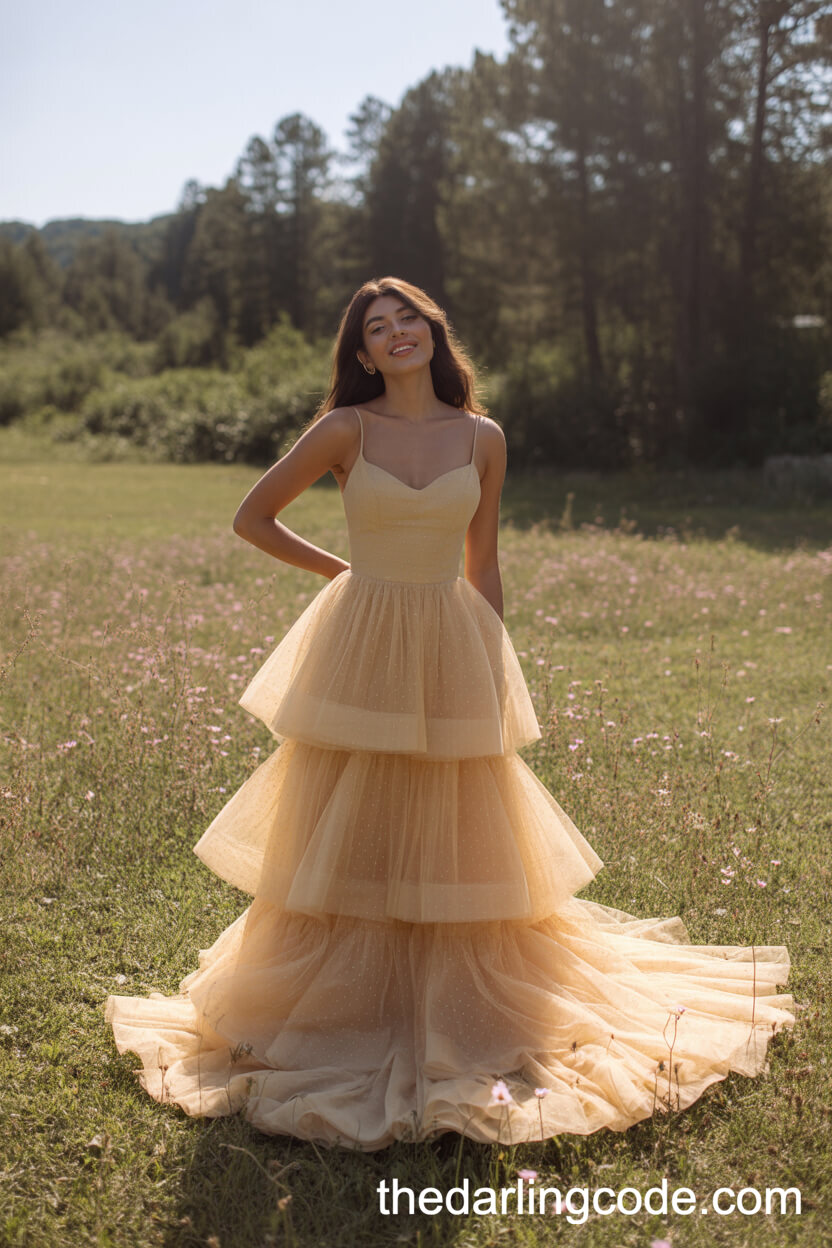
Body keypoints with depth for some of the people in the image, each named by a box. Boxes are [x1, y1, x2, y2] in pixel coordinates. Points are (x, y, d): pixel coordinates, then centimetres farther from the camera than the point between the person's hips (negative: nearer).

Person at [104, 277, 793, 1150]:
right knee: (344, 837, 6)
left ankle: (458, 1010, 26)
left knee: (455, 839, 8)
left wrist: (494, 672, 5)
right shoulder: (345, 430, -4)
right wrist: (340, 568, 5)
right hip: (359, 647, -1)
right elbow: (253, 518, 4)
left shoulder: (483, 439, 3)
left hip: (452, 651, 2)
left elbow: (483, 569, 8)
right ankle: (334, 1007, 24)